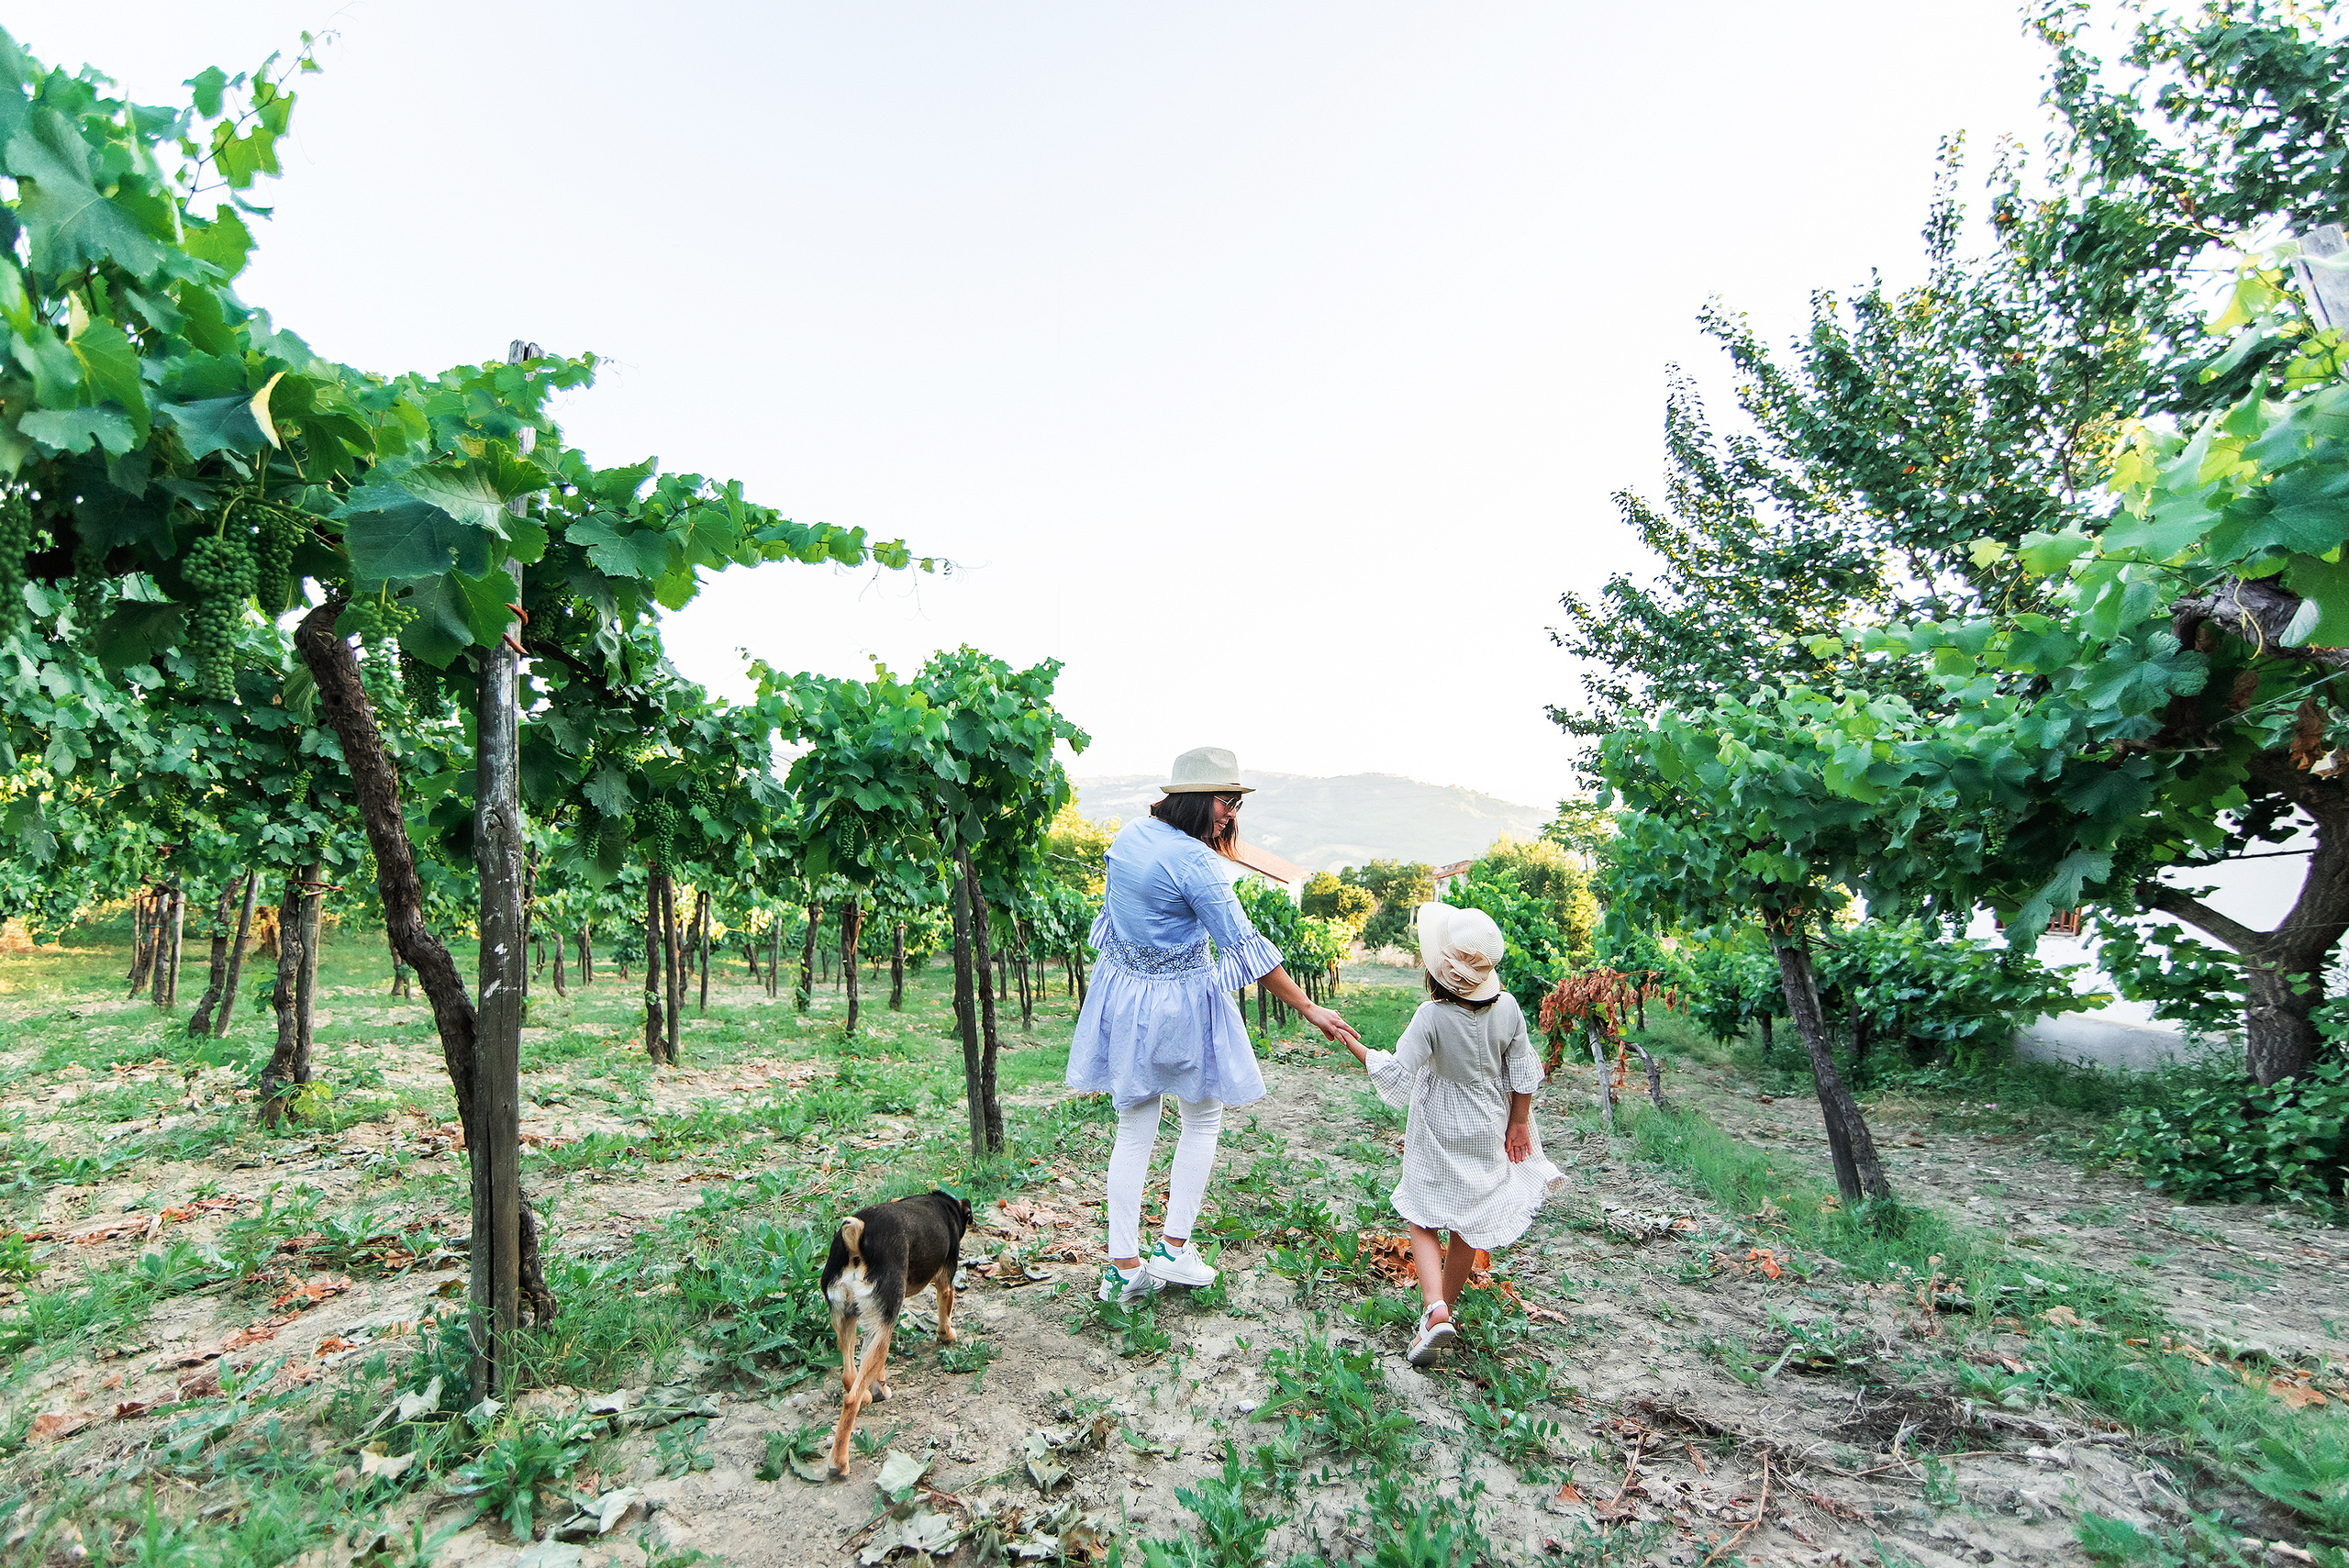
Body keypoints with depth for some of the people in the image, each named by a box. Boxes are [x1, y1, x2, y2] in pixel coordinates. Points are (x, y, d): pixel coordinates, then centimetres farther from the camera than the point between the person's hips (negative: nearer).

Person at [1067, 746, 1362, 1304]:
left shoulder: (1128, 835, 0)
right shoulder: (1195, 862, -23)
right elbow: (1245, 948, -22)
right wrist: (1311, 1010, -17)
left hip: (1122, 991, 7)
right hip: (1180, 1001, -6)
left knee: (1133, 1130, 13)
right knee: (1203, 1121, 17)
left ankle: (1123, 1267, 17)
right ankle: (1174, 1248, 19)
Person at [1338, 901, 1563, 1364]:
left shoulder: (1431, 1016, -26)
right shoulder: (1507, 1007, -12)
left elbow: (1395, 1075, -25)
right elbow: (1523, 1074, -2)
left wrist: (1352, 1043, -15)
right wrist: (1519, 1123, 10)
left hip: (1439, 1138, -4)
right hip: (1488, 1135, 4)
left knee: (1423, 1220, 10)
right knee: (1470, 1224, 19)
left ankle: (1435, 1309, -8)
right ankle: (1445, 1305, 32)